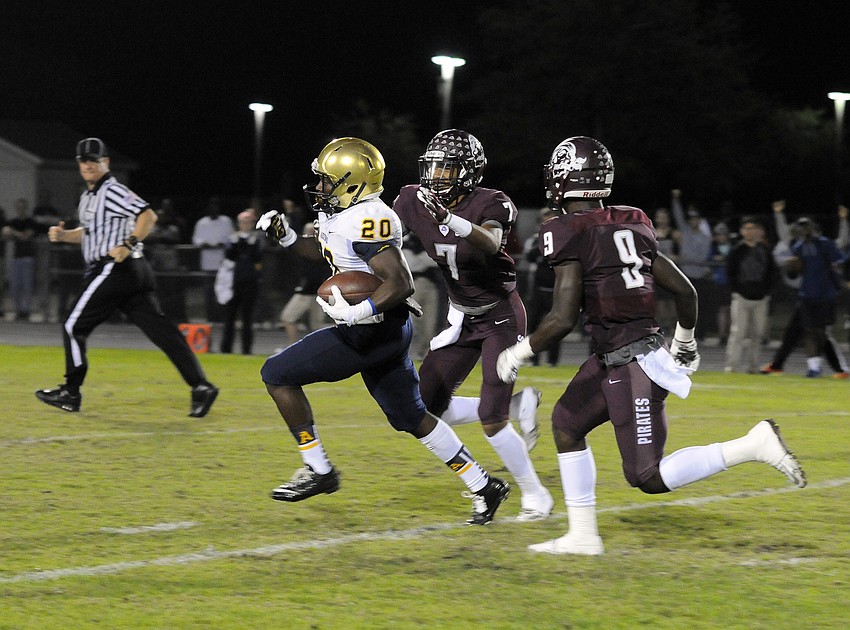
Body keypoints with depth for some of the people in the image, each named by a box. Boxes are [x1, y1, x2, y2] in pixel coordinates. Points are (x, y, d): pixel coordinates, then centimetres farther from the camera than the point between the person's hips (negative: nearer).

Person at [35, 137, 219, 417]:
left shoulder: (113, 191, -9)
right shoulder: (88, 196, 21)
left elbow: (148, 215, -19)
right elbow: (90, 233, 32)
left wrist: (128, 245, -25)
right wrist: (63, 235, 15)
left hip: (113, 269, -10)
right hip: (135, 274, 10)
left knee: (74, 327, 1)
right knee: (160, 329, 0)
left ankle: (70, 393, 8)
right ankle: (200, 385, -9)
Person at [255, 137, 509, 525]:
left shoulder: (367, 221, -22)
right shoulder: (341, 215, 8)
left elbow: (400, 285, -27)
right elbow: (325, 254, 29)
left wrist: (358, 312, -37)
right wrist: (285, 238, 15)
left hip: (372, 332, -10)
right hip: (387, 332, 10)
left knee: (277, 374, -4)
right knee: (411, 419, 18)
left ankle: (318, 471, 1)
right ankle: (484, 487, 22)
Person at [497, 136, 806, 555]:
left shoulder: (568, 234, -13)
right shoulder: (629, 226, 10)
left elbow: (563, 319, -19)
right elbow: (684, 290, 12)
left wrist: (519, 354, -3)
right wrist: (685, 344, 30)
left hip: (630, 364, -9)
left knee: (648, 477, -3)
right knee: (566, 422, 20)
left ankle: (753, 445, -13)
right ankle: (583, 537, 22)